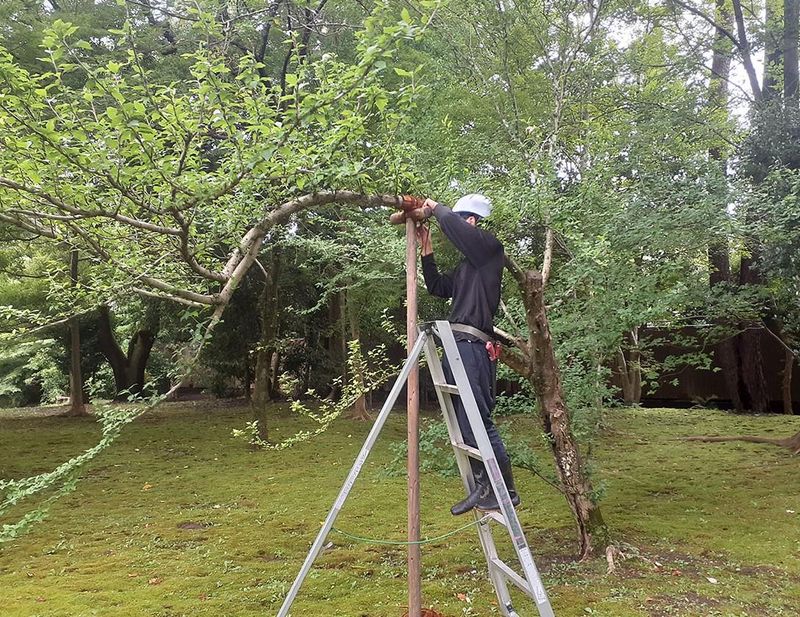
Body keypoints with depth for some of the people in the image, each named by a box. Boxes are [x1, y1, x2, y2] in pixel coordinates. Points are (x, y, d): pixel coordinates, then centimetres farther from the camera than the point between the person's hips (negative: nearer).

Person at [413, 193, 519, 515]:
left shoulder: (490, 247, -2)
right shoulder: (466, 265, 24)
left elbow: (452, 223, -15)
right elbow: (437, 288, 29)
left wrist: (435, 207, 5)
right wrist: (426, 250, 23)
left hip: (472, 345, -10)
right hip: (458, 345, 10)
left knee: (478, 420, -10)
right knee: (464, 421, 8)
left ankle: (506, 490, -2)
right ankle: (482, 486, 14)